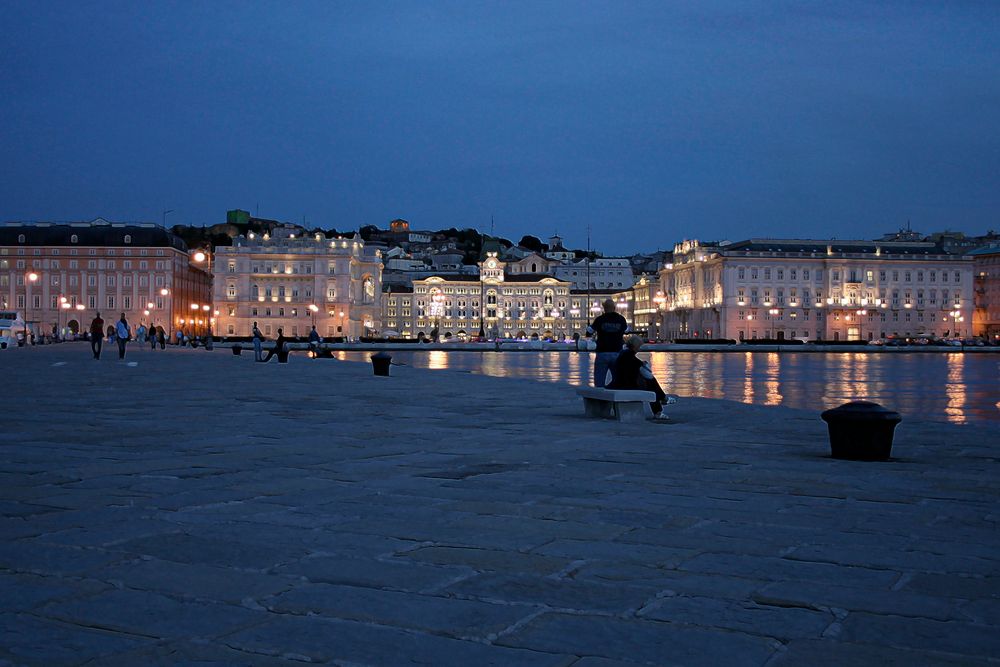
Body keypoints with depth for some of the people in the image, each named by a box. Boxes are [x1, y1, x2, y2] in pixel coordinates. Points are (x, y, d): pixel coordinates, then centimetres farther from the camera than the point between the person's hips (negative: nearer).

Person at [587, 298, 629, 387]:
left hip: (602, 354, -2)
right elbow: (626, 331, 22)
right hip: (617, 354, 2)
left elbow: (588, 333, 4)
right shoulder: (621, 319, 2)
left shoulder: (600, 319, -4)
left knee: (599, 383, -1)